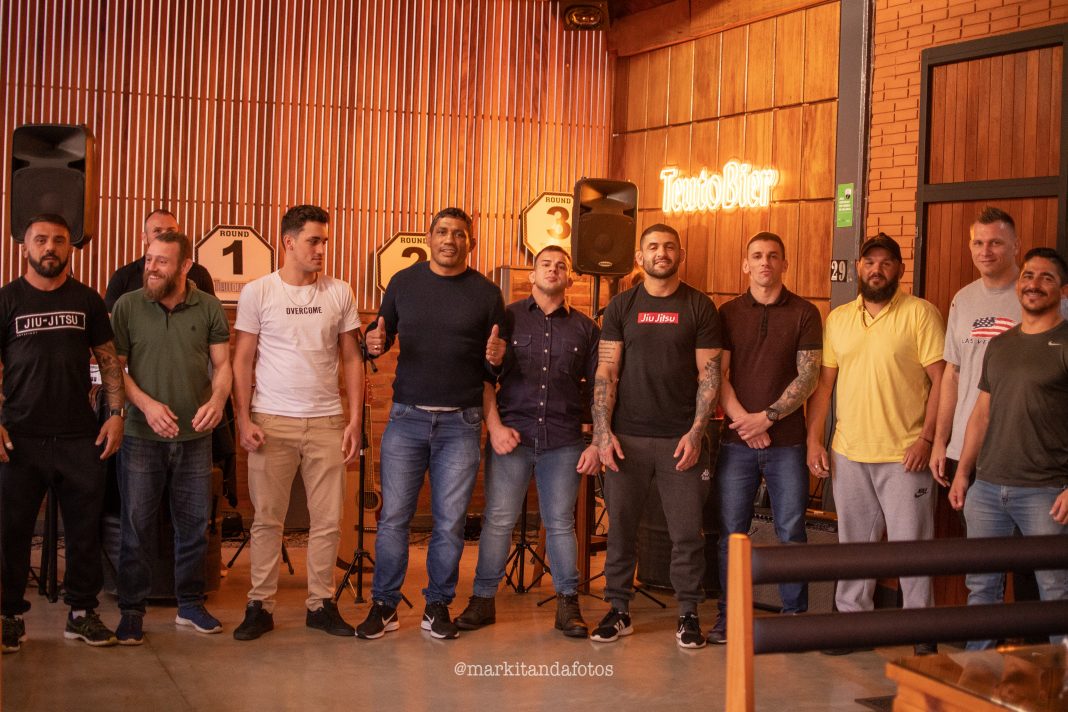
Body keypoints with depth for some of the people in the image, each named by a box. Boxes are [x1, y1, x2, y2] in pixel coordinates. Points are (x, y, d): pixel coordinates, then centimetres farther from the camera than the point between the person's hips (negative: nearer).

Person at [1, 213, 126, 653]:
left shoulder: (87, 300, 10)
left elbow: (108, 360, 11)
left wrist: (116, 413, 0)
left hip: (80, 436, 2)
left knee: (85, 529, 5)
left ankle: (82, 611, 16)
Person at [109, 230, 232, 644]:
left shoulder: (209, 308, 1)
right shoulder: (127, 306, -2)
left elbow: (222, 364, 3)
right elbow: (115, 366, -2)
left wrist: (217, 399, -17)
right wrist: (147, 405, -16)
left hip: (194, 436, 2)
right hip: (142, 435, -2)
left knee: (194, 523, 10)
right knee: (137, 525, 2)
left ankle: (190, 604, 25)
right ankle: (132, 611, 14)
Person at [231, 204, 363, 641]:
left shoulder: (339, 293, 6)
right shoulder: (257, 292, 0)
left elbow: (351, 360, 9)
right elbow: (242, 362, 2)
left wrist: (354, 420, 2)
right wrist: (243, 420, -6)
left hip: (327, 423, 2)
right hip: (271, 422, -2)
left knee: (328, 520, 4)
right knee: (267, 518, 2)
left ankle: (320, 605, 16)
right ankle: (260, 605, 12)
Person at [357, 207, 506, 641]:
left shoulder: (486, 293, 5)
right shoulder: (404, 283, 7)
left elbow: (494, 372, 8)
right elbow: (382, 334, 15)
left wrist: (495, 359, -15)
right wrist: (374, 345, -9)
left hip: (461, 422, 0)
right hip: (407, 417, 1)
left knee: (450, 522, 3)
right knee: (393, 516, 0)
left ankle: (438, 606, 16)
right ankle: (384, 605, 11)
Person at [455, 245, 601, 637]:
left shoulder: (585, 328, 10)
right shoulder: (507, 318, 6)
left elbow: (597, 389, 10)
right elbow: (484, 377, 4)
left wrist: (597, 443, 2)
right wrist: (495, 425, -7)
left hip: (563, 441, 1)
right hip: (511, 434, -1)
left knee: (560, 523, 5)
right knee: (498, 519, 1)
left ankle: (568, 604, 13)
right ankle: (483, 599, 12)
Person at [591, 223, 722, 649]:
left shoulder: (699, 307, 4)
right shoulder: (622, 307, 7)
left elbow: (709, 374, 1)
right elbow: (606, 372, 4)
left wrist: (696, 431, -9)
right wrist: (603, 432, -5)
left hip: (681, 439, -1)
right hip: (628, 437, 1)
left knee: (687, 531, 1)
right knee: (621, 527, 5)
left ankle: (688, 614, 13)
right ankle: (618, 611, 17)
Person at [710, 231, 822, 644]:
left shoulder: (804, 314, 3)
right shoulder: (728, 313, 8)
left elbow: (808, 377, -3)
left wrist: (768, 416, -12)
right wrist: (743, 421, -10)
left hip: (787, 442, -1)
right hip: (737, 440, 1)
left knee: (791, 531, 3)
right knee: (732, 531, 4)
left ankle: (795, 613, 14)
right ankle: (728, 615, 13)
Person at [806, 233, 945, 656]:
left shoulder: (920, 314, -5)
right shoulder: (838, 319, 10)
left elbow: (940, 380, -7)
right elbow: (823, 383, 12)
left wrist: (927, 438, -15)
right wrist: (814, 439, 5)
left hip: (904, 454, -4)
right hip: (848, 452, 5)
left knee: (911, 544, 0)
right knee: (854, 542, 13)